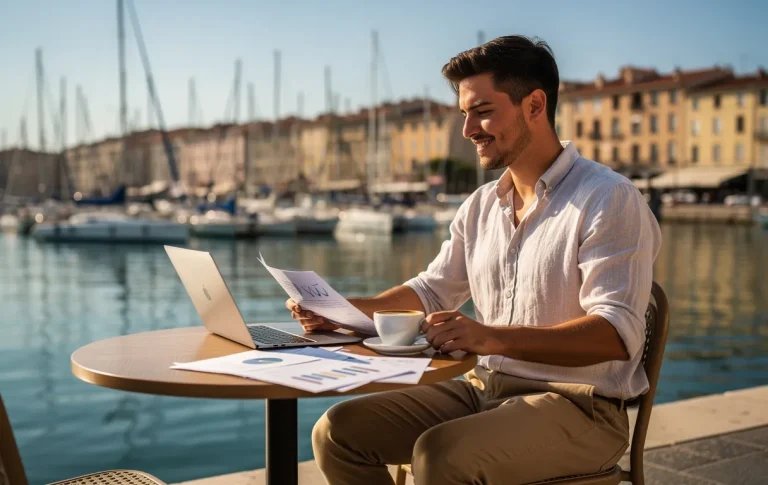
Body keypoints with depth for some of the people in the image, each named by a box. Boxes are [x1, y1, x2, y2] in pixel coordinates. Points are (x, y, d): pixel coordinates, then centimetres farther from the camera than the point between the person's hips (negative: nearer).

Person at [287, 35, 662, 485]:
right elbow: (433, 290, 20)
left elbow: (618, 334, -22)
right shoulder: (481, 206, 11)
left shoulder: (609, 199, -13)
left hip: (577, 405, -7)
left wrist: (493, 337, -35)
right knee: (338, 431, -6)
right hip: (484, 389, 7)